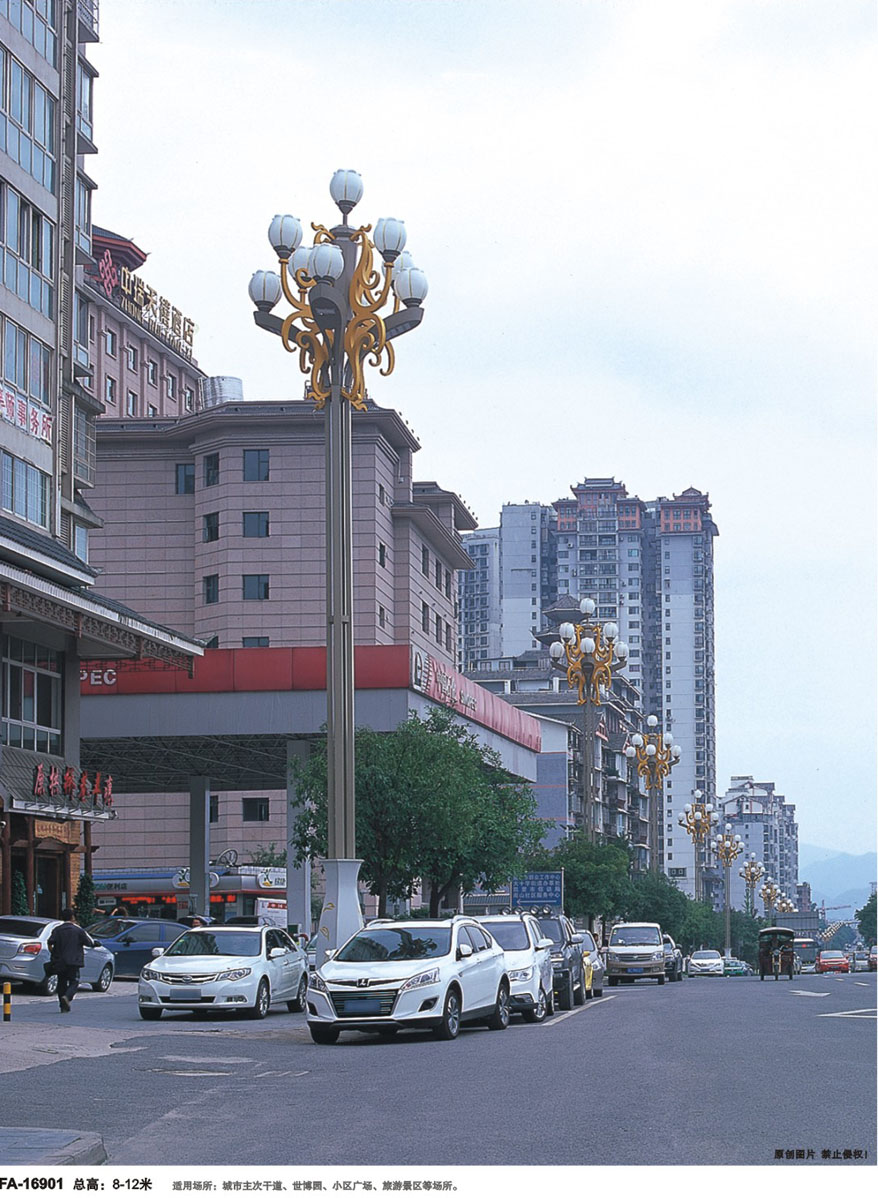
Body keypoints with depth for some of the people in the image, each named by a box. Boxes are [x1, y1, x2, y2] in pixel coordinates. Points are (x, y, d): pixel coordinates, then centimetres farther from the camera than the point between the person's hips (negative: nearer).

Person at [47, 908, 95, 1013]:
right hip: (73, 961, -3)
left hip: (59, 961, 3)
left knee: (62, 982, 13)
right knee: (74, 982, 1)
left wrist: (52, 954, 5)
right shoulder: (78, 930, -2)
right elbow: (90, 943, 2)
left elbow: (50, 942, -11)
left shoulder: (57, 930, 3)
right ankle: (67, 997, -28)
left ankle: (63, 1006, 13)